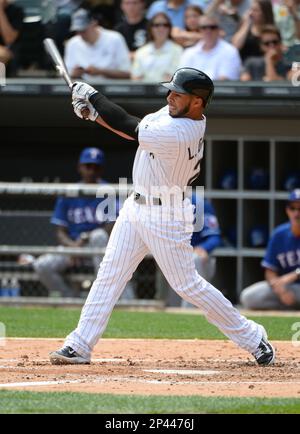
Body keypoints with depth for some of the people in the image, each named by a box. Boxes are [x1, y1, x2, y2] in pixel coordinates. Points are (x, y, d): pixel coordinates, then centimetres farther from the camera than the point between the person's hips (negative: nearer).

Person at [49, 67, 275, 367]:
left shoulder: (178, 135, -29)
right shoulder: (177, 112, -1)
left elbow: (129, 128, -25)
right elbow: (135, 129, 9)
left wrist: (92, 96, -14)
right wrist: (95, 113, -4)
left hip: (165, 215, -9)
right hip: (136, 207, 9)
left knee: (187, 284, -1)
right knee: (109, 274, 4)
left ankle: (252, 338, 13)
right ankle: (80, 346, 6)